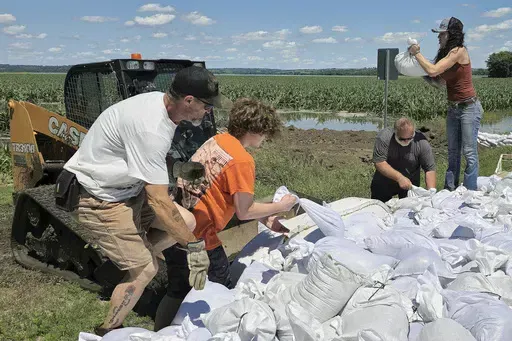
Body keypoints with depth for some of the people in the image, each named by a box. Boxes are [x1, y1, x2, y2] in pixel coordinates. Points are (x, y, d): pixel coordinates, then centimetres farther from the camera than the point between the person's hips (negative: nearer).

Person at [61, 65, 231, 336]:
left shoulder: (160, 101, -4)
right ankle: (106, 332, 15)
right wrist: (193, 245, -22)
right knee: (146, 269, -6)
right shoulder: (150, 129, -33)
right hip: (101, 201, -9)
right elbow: (159, 201, -30)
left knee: (187, 222, 1)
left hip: (128, 187, 9)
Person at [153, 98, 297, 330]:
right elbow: (244, 211, -11)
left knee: (180, 289, 23)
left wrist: (265, 218, 15)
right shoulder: (242, 161, -18)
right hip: (195, 234, -8)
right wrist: (280, 206, 3)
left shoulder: (218, 140, 8)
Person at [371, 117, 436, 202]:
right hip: (384, 183, 0)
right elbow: (379, 163, -29)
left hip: (410, 184, 0)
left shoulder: (421, 142, -21)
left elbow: (430, 169, -18)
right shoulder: (384, 137, -25)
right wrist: (399, 177, -37)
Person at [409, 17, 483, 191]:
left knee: (470, 153, -5)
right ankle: (450, 191, 19)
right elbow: (440, 81, 8)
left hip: (469, 108, -9)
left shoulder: (459, 51, -16)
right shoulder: (446, 53, 8)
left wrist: (417, 53, -12)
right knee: (453, 153, 12)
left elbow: (433, 71, -24)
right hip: (453, 109, 9)